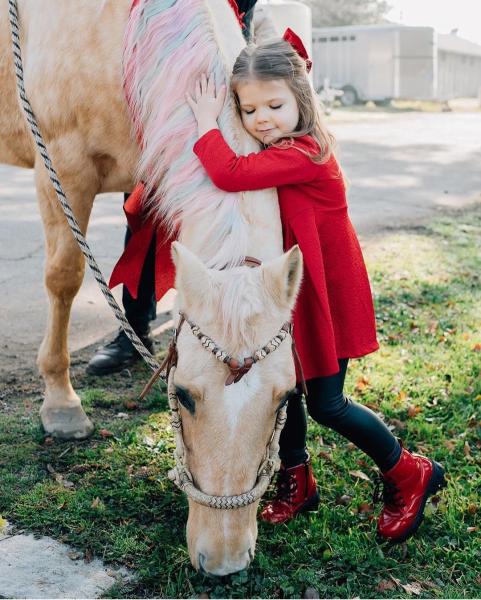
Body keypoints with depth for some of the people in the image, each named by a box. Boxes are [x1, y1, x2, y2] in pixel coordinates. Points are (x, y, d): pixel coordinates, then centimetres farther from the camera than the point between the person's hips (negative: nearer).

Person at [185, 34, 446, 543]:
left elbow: (231, 175, -37)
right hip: (288, 291, 8)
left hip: (326, 295, -8)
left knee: (325, 403, -1)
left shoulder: (302, 154, -27)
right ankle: (296, 481, 33)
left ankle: (409, 474, 20)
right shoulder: (276, 153, 2)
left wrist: (206, 124, -26)